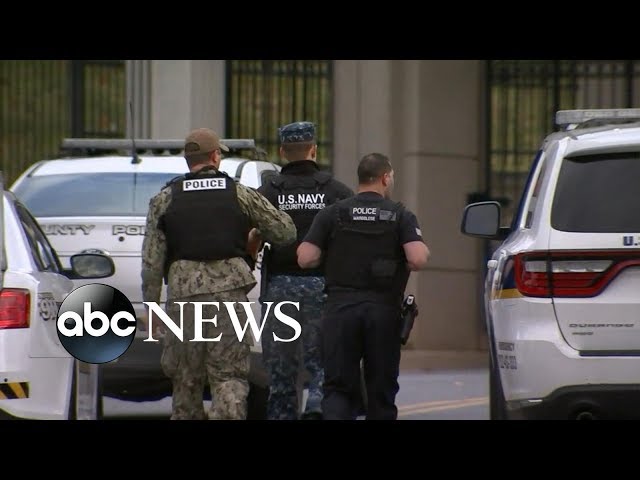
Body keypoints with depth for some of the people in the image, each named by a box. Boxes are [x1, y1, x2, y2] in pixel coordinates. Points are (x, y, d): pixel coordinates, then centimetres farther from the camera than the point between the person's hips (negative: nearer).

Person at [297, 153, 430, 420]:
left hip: (340, 307, 1)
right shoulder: (400, 216, 0)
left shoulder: (333, 214, 4)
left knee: (338, 387, 2)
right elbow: (418, 259, -14)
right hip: (384, 308, 0)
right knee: (382, 387, 11)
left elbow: (305, 259, -3)